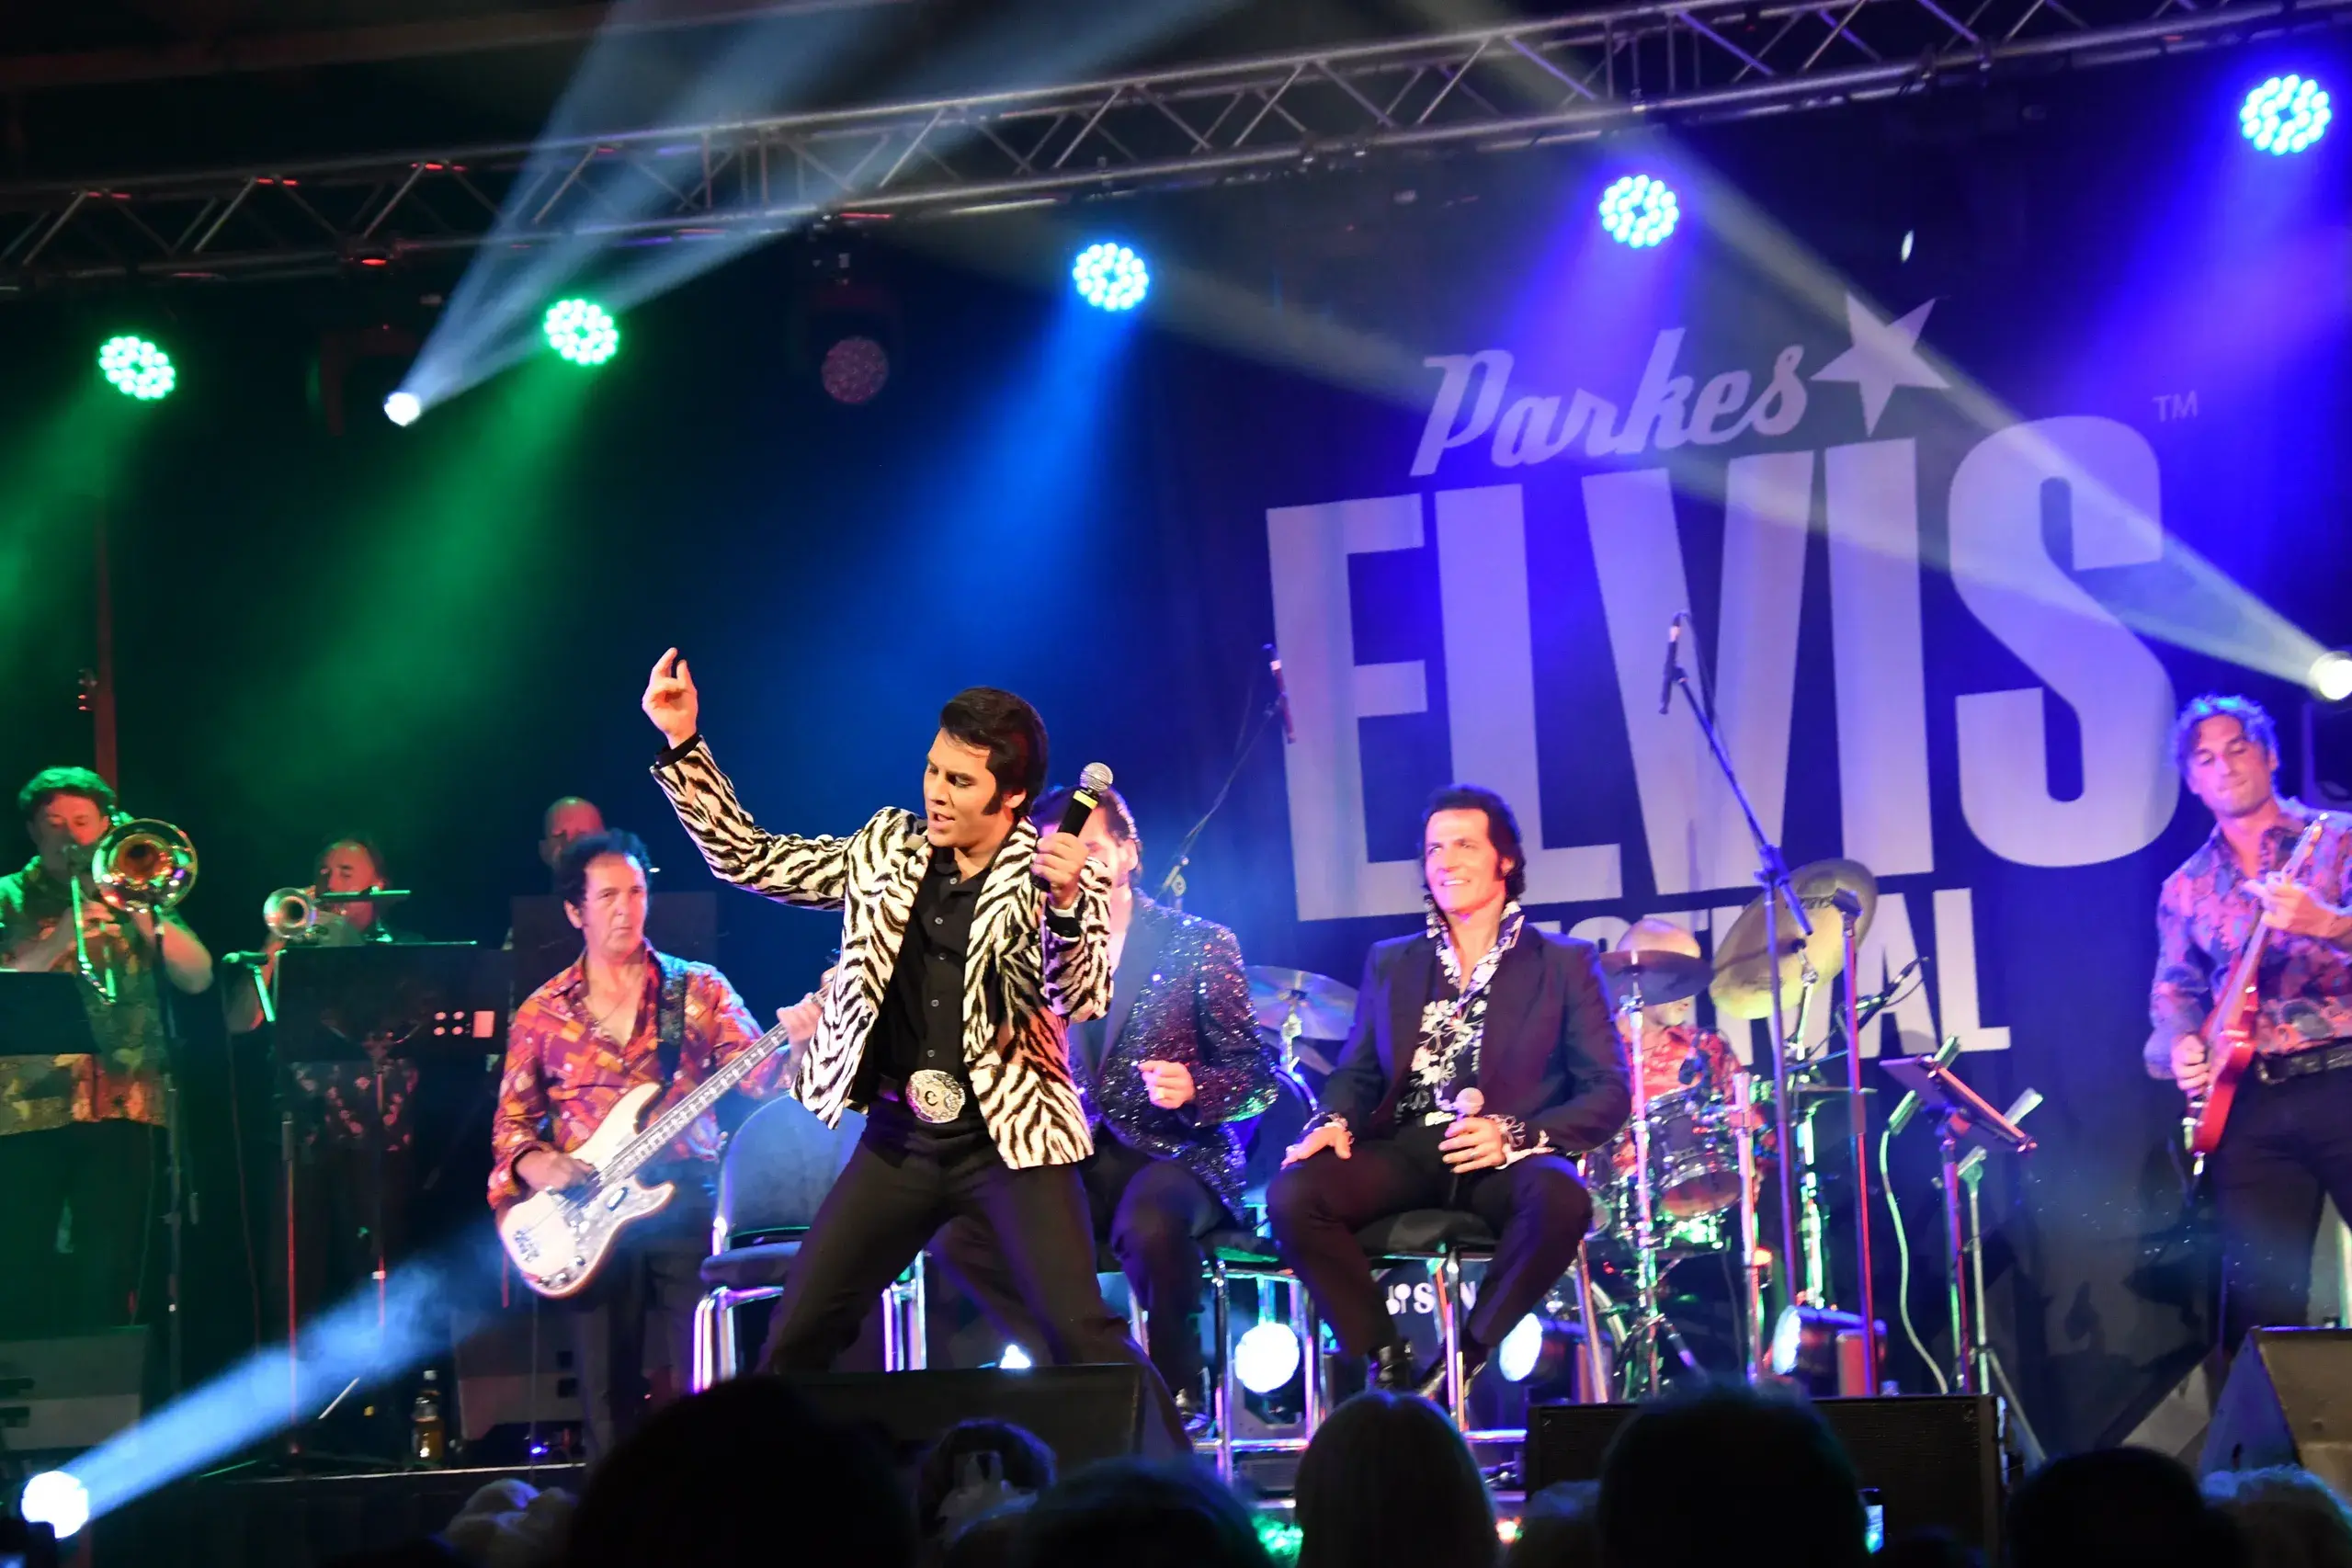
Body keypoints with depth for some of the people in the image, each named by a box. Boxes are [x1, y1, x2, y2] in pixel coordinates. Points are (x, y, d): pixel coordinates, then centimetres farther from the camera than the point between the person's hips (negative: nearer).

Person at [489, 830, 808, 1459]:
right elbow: (510, 1121, 12)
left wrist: (791, 1042, -25)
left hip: (684, 1201, -1)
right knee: (608, 1398, 2)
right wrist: (532, 1163, -9)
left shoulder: (697, 990, 6)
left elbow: (757, 1074, -4)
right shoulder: (541, 1013, 9)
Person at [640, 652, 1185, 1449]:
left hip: (1009, 1135, -4)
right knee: (796, 1335, 6)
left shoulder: (1058, 877, -5)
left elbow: (1082, 999, -16)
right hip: (900, 1137, 5)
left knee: (1081, 1332, -14)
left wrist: (1066, 906, -35)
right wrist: (683, 744, 2)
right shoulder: (886, 847, 8)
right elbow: (747, 858, 11)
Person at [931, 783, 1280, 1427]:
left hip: (1175, 1159, -4)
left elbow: (1258, 1078, 1)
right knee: (955, 1228, -25)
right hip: (1071, 1159, 4)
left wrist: (1193, 1088, -19)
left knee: (1149, 1226, -40)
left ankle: (1176, 1394, -12)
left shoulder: (1198, 945, 2)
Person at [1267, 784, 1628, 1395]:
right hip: (1403, 1155, 3)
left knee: (1560, 1201, -38)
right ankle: (1387, 1359, -12)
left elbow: (1608, 1092, 1)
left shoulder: (1566, 964, 10)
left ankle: (1461, 1362, -18)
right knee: (1293, 1195, -28)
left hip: (1508, 1162, -3)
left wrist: (1516, 1134, -18)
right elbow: (1356, 1073, 17)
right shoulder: (1391, 964, 22)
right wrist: (1334, 1122, -9)